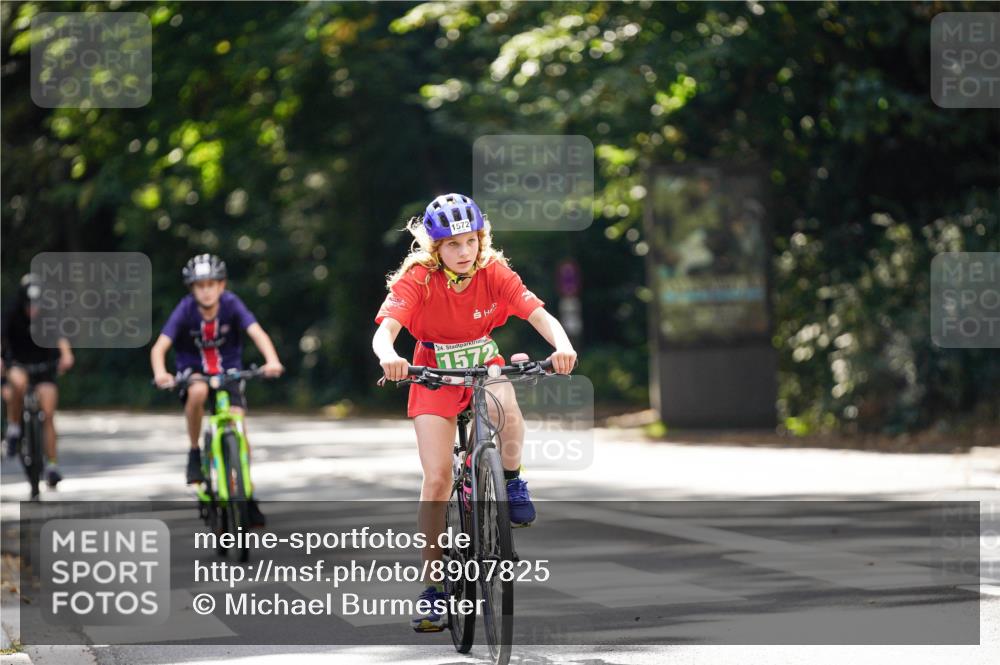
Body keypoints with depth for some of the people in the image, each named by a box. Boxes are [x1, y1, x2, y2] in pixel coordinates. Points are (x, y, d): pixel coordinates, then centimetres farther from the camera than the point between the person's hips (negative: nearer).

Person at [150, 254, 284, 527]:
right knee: (197, 391, -36)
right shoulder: (185, 310, -19)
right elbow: (160, 346, -27)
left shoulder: (231, 304, -17)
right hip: (193, 372, -1)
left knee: (238, 426, -16)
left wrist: (271, 360, -49)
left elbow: (257, 333, -30)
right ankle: (194, 453, -15)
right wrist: (160, 373, -48)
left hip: (228, 373, 1)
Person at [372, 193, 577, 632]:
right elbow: (385, 330, -32)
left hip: (484, 365, 1)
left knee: (505, 410, -37)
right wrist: (389, 357, -56)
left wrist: (562, 346, -45)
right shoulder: (416, 280, -19)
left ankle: (512, 481, -6)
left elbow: (540, 315, -24)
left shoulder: (494, 273, -15)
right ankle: (432, 587, 0)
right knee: (437, 478, -10)